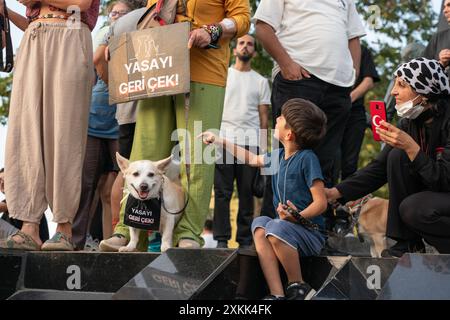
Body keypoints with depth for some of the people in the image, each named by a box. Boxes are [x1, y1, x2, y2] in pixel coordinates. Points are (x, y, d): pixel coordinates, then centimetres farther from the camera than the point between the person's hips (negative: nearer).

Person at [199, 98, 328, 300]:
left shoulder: (307, 158, -11)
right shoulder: (278, 156, 11)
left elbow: (321, 202, -15)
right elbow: (253, 159, 33)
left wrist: (298, 217, -34)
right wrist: (218, 141, 37)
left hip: (310, 233, -7)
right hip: (286, 227, 7)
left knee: (276, 228, -34)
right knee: (259, 224, -22)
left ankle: (297, 286, -12)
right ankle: (276, 294, -29)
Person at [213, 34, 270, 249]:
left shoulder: (261, 81, 15)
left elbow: (263, 115, 12)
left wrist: (263, 146, 2)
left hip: (250, 141, 1)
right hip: (225, 138, -1)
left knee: (247, 192, 2)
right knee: (222, 192, -4)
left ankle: (245, 239, 6)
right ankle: (222, 238, -1)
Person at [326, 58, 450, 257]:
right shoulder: (410, 123, 0)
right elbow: (379, 169, -1)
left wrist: (411, 147, -31)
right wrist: (335, 193, -11)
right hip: (434, 194, 8)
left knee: (414, 209, -31)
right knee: (397, 156, -11)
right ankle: (408, 243, -6)